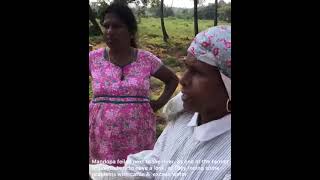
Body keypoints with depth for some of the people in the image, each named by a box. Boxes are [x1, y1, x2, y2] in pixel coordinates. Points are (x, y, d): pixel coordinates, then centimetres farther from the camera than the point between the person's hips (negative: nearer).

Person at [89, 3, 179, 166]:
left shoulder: (147, 59, -2)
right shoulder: (93, 58, -2)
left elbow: (173, 79, 13)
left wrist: (160, 102, 1)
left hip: (138, 136, 0)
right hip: (102, 137, 0)